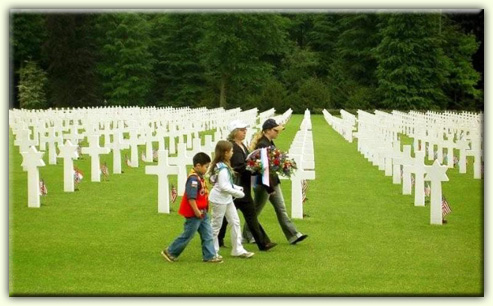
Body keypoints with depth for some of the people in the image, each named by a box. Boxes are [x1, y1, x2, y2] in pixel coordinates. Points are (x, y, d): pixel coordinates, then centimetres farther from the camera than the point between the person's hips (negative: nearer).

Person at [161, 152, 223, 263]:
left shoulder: (199, 177, 8)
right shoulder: (193, 179, -23)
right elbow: (191, 197, -27)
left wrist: (204, 209, 17)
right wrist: (196, 211, -23)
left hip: (202, 213, 10)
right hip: (193, 214, -10)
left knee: (207, 235, 9)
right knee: (188, 235, 3)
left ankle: (210, 256, 14)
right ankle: (170, 252, 16)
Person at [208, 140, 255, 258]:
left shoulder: (222, 165, 7)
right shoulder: (222, 168, -22)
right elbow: (223, 186, -26)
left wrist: (237, 188, 6)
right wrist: (238, 193, -17)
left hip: (226, 199, 10)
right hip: (219, 199, -10)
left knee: (235, 222, 10)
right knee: (216, 225, 3)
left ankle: (238, 250, 14)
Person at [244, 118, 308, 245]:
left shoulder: (270, 143, 9)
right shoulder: (262, 145, -20)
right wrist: (269, 187, -23)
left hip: (273, 181, 9)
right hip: (263, 183, -9)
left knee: (281, 209, 7)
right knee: (256, 210, 6)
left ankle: (293, 235, 6)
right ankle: (247, 235, 21)